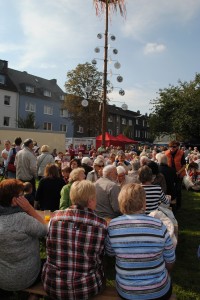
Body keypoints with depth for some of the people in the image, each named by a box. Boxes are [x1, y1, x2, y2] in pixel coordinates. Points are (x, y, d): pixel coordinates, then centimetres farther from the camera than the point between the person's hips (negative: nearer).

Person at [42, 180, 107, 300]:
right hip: (87, 289, -2)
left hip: (52, 287, 3)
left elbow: (49, 251, 4)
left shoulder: (55, 217, -11)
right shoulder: (101, 225, -17)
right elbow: (99, 260, -6)